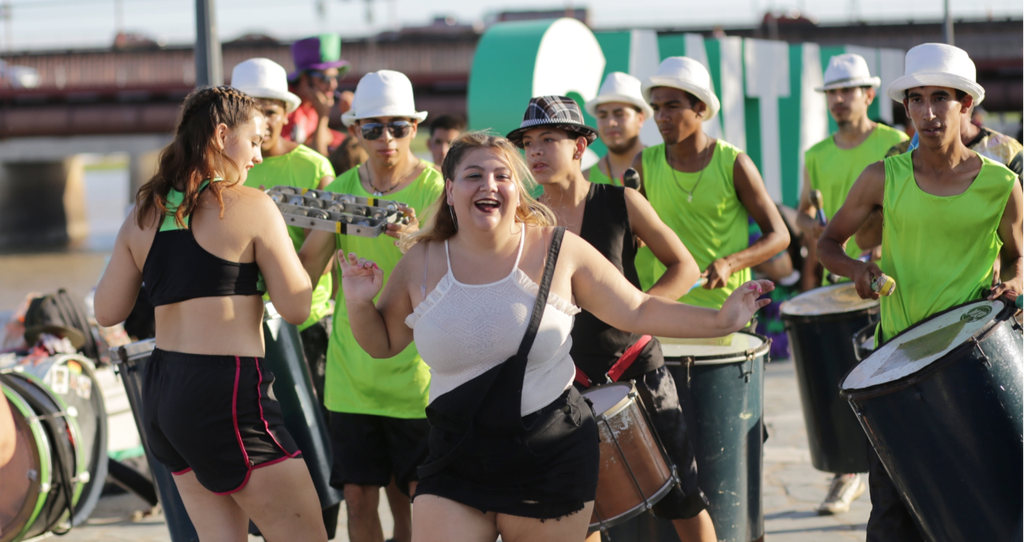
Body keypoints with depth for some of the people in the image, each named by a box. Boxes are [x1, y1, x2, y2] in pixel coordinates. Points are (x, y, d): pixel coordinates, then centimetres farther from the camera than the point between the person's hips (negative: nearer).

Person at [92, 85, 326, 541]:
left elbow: (108, 311, 12)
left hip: (161, 390, 7)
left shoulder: (144, 216, 9)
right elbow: (296, 308, -6)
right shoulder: (250, 207, -7)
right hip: (228, 392, -7)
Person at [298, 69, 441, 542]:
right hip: (353, 373, 3)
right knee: (359, 498, 5)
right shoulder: (340, 191, 5)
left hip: (417, 373, -3)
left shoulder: (437, 190, -6)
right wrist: (322, 227, -17)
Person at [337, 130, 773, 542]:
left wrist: (721, 321, -8)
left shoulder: (558, 251, -4)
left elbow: (637, 311, 1)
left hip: (551, 458, -1)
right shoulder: (422, 264, 1)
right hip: (458, 464, 1)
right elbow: (382, 343, 14)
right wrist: (360, 303, -6)